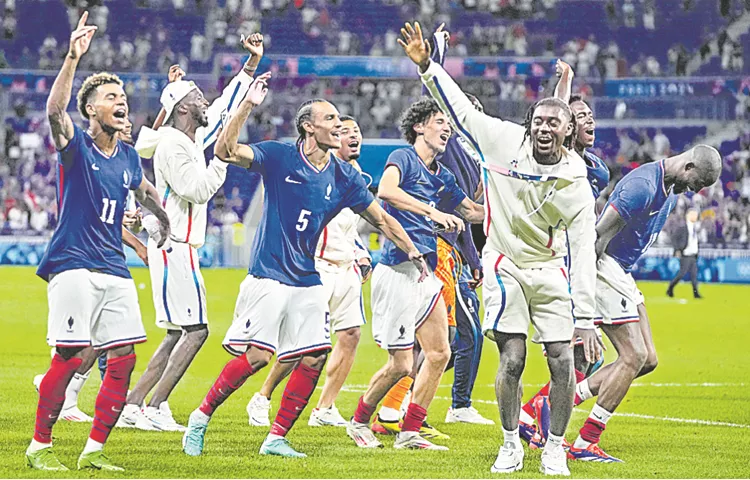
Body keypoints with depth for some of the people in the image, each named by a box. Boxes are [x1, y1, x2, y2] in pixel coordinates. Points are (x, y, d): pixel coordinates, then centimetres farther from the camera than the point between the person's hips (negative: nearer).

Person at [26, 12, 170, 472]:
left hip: (115, 269, 6)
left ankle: (95, 449, 9)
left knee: (124, 358, 0)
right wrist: (73, 58, -38)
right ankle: (40, 445, 3)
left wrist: (165, 219, 44)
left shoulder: (128, 157, 12)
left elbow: (146, 191, 34)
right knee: (70, 356, -10)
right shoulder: (76, 145, -6)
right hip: (74, 264, -6)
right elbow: (55, 110, -27)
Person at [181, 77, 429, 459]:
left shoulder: (344, 177, 5)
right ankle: (201, 417, 5)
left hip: (308, 281, 5)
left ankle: (276, 438, 8)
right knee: (256, 356, -12)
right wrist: (248, 104, -25)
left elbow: (381, 219, 15)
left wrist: (413, 252, 12)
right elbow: (225, 150, -18)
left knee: (314, 359, -3)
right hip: (268, 276, -5)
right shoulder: (278, 158, -6)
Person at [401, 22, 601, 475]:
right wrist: (426, 65, -17)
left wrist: (585, 318, -13)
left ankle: (555, 448, 11)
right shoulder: (504, 141, -10)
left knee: (563, 363, -6)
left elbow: (584, 254, -10)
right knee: (512, 361, -10)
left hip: (549, 271, 1)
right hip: (505, 264, -1)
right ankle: (511, 444, 10)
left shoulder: (577, 185, -10)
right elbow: (460, 107, -4)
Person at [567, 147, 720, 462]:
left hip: (621, 274, 10)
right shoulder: (644, 186, -22)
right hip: (603, 268, -10)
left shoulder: (670, 190, 12)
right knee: (634, 358, -11)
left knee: (647, 361, 7)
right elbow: (598, 237, -23)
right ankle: (585, 444, -6)